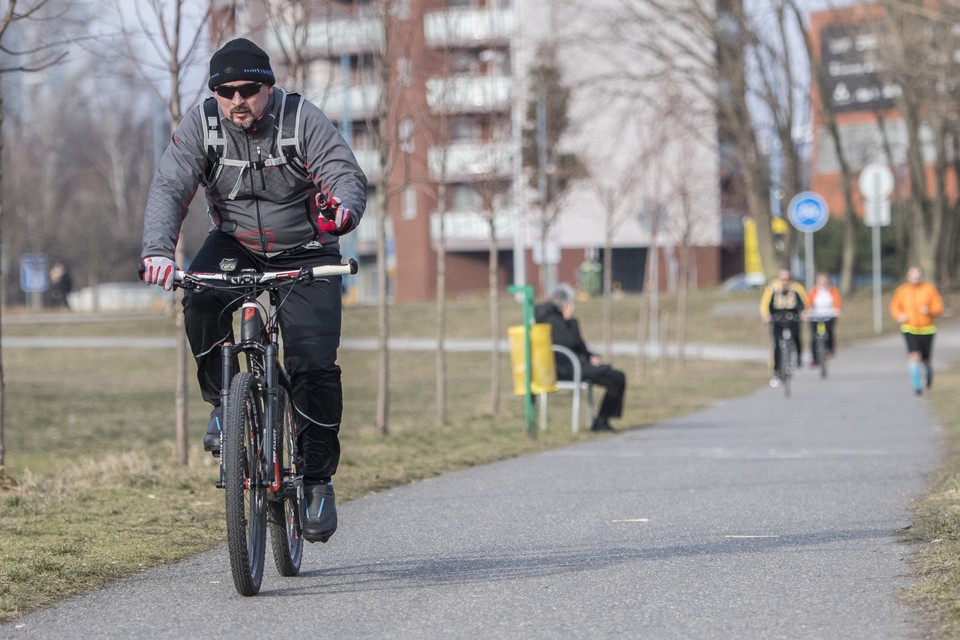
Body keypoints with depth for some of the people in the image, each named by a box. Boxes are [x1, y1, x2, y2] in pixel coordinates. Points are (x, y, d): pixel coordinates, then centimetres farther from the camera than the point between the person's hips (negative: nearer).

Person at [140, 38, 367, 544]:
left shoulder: (304, 120, -17)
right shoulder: (199, 127, -13)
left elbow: (347, 175, -26)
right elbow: (169, 188, -22)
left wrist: (343, 209, -51)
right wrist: (158, 248, -41)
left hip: (305, 254, -2)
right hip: (235, 244, 2)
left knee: (314, 364, -16)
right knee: (200, 298, -32)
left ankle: (318, 478, -1)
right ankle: (223, 401, -9)